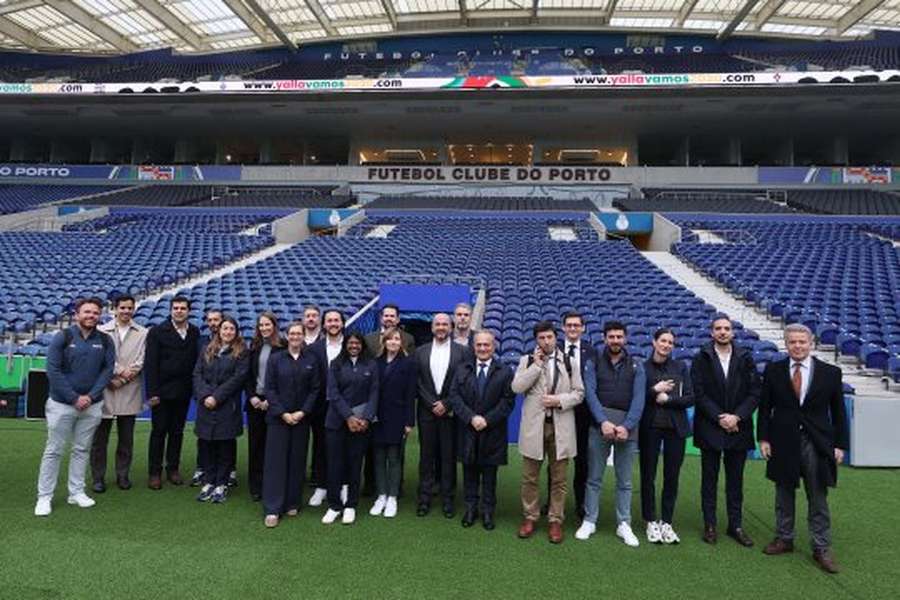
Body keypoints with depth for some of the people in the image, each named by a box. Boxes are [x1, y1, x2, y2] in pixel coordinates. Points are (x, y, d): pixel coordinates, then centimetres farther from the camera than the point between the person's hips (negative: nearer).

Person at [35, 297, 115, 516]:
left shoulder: (105, 340, 3)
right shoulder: (62, 337, -5)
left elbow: (108, 369, 1)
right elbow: (53, 370, -9)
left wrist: (90, 396, -10)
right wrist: (74, 398, -13)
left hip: (92, 405, 3)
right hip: (62, 404, -2)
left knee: (82, 450, 11)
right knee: (53, 451, 4)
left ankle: (76, 492, 20)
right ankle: (44, 497, 13)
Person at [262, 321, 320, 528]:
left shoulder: (311, 361, 4)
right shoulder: (275, 358, 1)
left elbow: (315, 389, 2)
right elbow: (270, 388, -2)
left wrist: (302, 412, -9)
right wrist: (283, 413, -11)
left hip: (301, 418, 2)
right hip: (278, 417, -1)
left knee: (297, 461, 6)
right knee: (275, 462, -2)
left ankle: (292, 504, 18)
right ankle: (272, 509, 2)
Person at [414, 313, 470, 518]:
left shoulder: (462, 351, 0)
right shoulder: (421, 352, 6)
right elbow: (417, 383, 2)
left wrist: (446, 404, -10)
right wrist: (433, 405, -8)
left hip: (450, 412, -1)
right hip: (427, 411, 2)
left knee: (449, 457, 5)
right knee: (426, 455, 8)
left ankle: (448, 499, 16)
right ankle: (424, 498, 17)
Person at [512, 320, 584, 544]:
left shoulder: (569, 362, 5)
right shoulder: (528, 361, 5)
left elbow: (579, 393, 3)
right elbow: (516, 387, -8)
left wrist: (559, 400, -13)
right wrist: (536, 365, -10)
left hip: (561, 427, 0)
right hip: (534, 425, 0)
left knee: (559, 479, 7)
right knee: (530, 477, 8)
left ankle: (555, 520, 20)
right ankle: (530, 517, 23)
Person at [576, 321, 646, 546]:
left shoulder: (636, 366, 8)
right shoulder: (594, 363, 6)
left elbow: (638, 398, -2)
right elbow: (590, 393, -5)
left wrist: (627, 426, -14)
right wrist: (603, 421, -17)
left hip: (627, 426, 1)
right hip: (600, 424, -1)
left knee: (624, 480, 8)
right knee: (594, 477, 4)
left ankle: (623, 524, 18)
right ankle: (589, 521, 15)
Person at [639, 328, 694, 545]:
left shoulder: (681, 367, 6)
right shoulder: (643, 367, 1)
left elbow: (690, 398, 1)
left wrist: (667, 399, -11)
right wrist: (654, 390, -15)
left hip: (675, 427, 1)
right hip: (650, 427, -1)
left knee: (672, 476, 6)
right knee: (648, 476, 5)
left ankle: (667, 522, 20)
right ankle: (651, 522, 19)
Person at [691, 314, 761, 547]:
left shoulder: (745, 359, 4)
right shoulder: (701, 359, -1)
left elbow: (755, 393, 0)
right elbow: (699, 394, -5)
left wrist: (736, 417, -11)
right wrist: (720, 418, -13)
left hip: (738, 429, 2)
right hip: (710, 429, -1)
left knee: (736, 480, 10)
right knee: (709, 479, 7)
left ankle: (736, 525, 21)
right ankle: (709, 525, 15)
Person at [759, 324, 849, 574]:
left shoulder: (830, 372, -1)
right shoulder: (773, 370, 0)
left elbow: (838, 412, 3)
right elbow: (765, 407, 3)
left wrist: (840, 445, 0)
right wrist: (763, 438, -2)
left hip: (817, 445, -1)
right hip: (783, 443, 1)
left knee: (818, 500, 6)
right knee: (784, 496, 13)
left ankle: (821, 549, 18)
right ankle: (784, 539, 27)